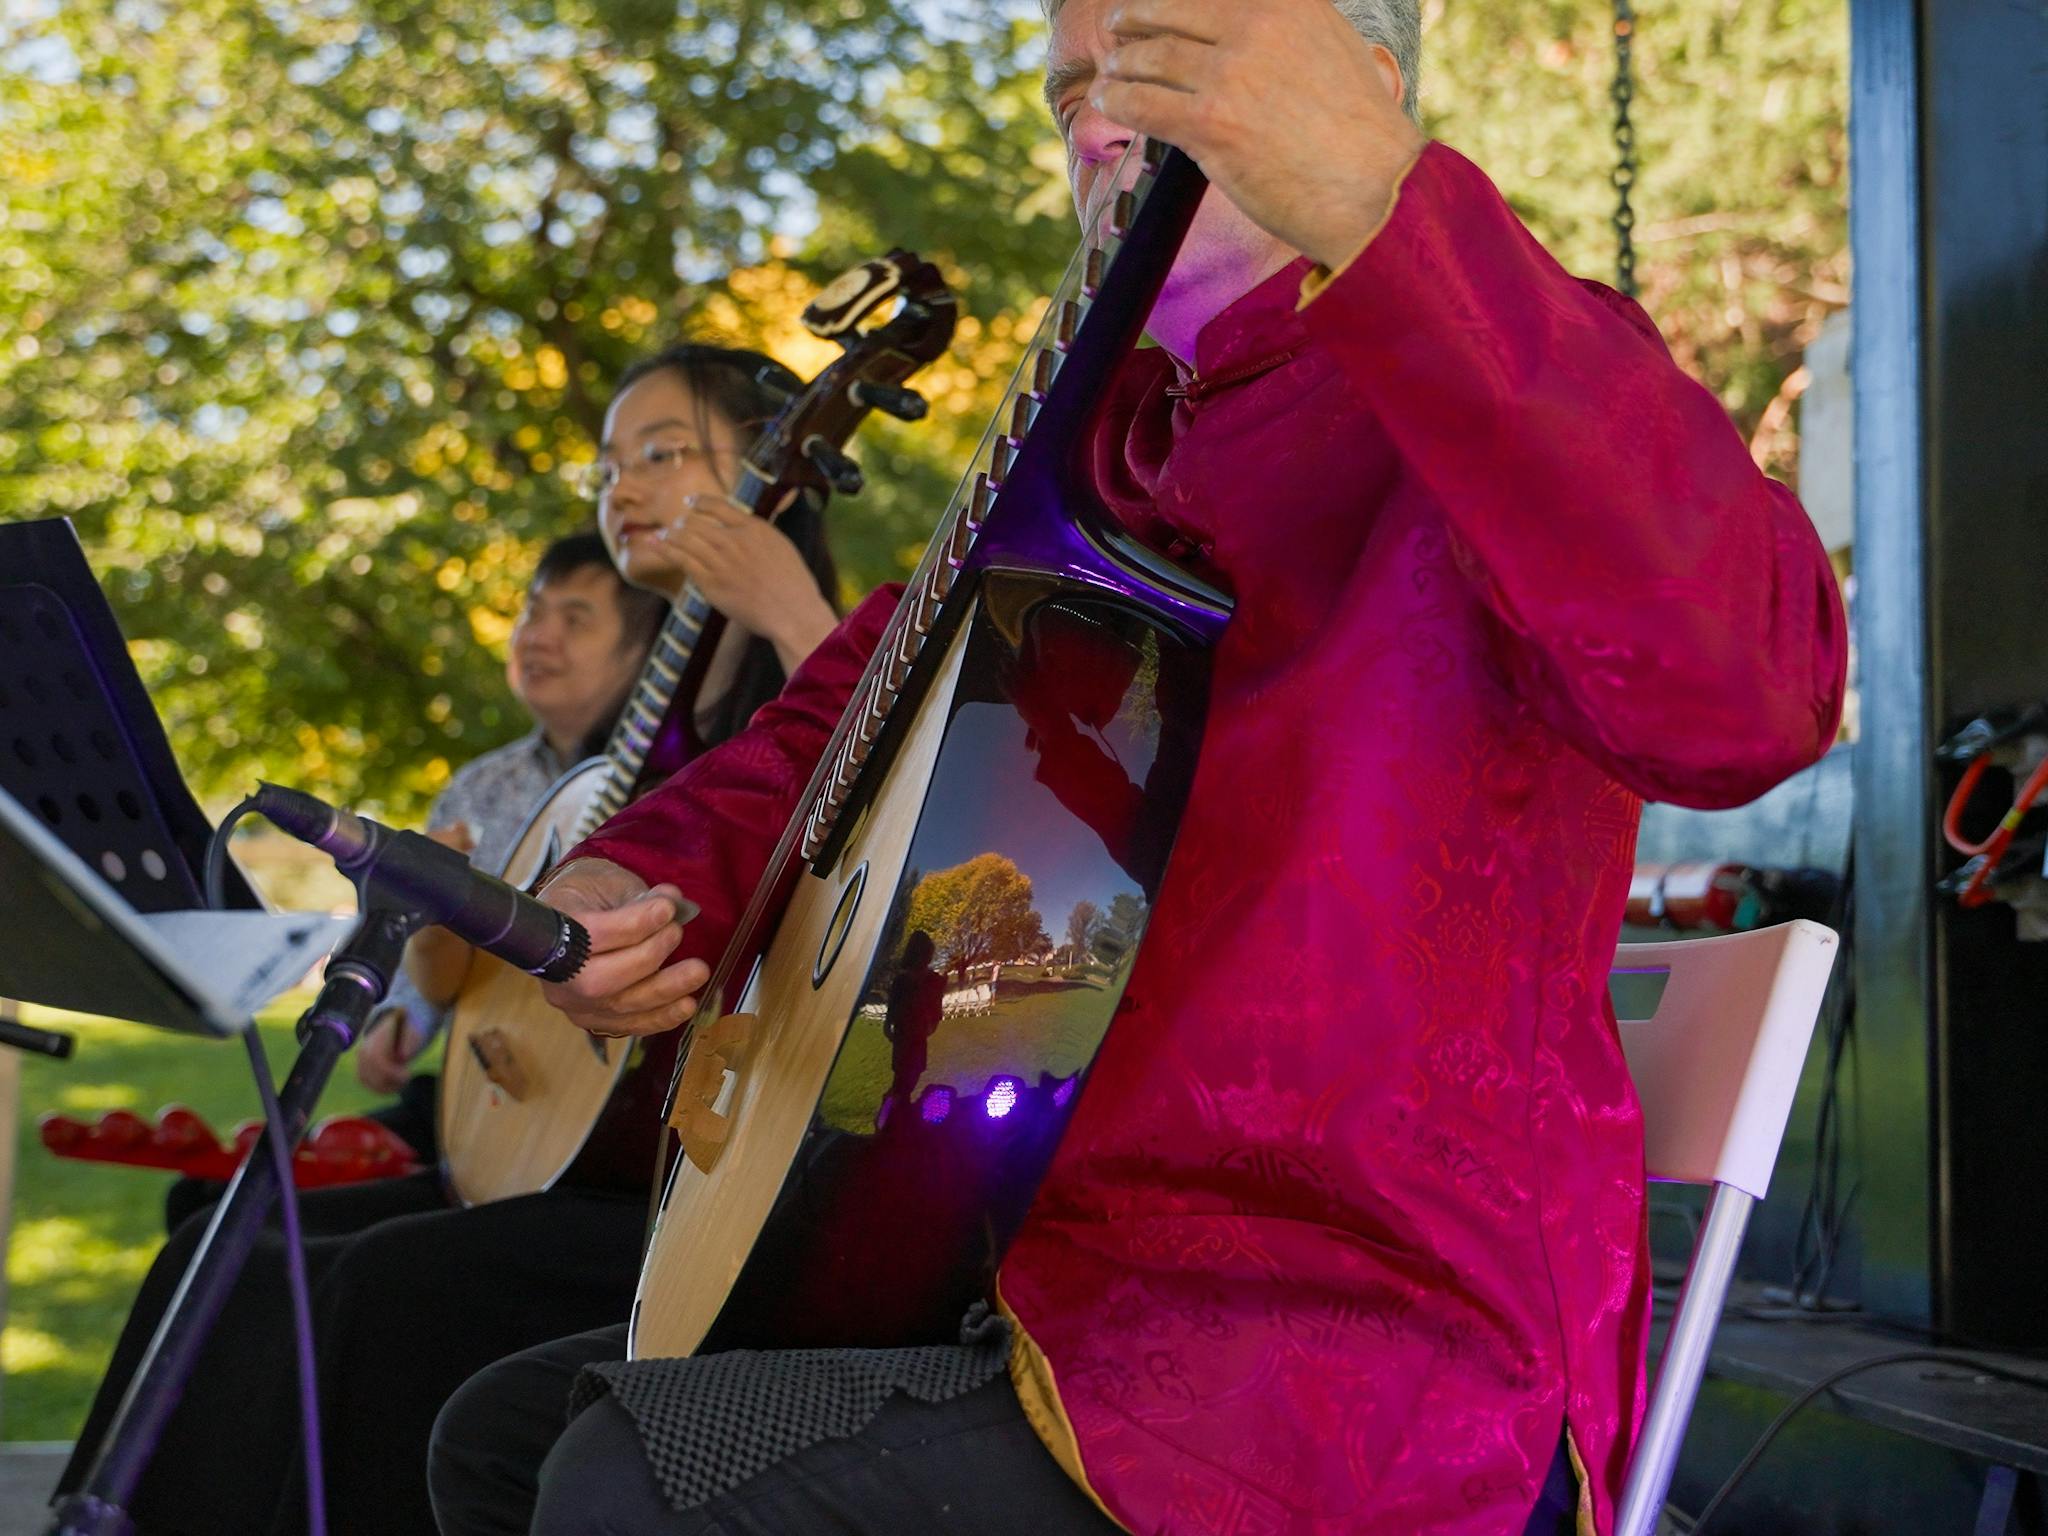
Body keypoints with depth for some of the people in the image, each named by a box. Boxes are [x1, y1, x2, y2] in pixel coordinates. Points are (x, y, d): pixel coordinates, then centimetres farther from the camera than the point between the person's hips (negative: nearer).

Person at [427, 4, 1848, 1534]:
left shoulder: (1485, 377, -11)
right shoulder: (1098, 449, 17)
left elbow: (1739, 696, -34)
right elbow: (847, 706, 30)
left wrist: (1377, 213, -42)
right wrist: (635, 879, 7)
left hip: (1368, 1346, -9)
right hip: (1056, 1278, 9)